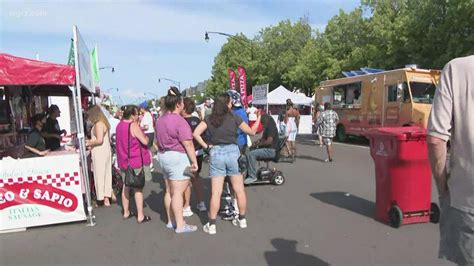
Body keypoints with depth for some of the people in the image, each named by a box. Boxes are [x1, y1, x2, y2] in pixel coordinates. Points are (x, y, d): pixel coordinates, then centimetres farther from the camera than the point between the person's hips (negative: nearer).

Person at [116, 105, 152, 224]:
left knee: (126, 186, 17)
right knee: (138, 188, -2)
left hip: (124, 160, 8)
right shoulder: (133, 126, -17)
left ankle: (126, 212, 27)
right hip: (136, 160, -8)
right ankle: (140, 216, 3)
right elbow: (145, 141, -19)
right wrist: (145, 136, 2)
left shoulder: (120, 125, 8)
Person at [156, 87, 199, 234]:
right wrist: (194, 161, -15)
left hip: (163, 156, 9)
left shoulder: (160, 120, 11)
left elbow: (157, 140, 19)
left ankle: (171, 220, 25)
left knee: (169, 191, 15)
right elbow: (188, 144, -20)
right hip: (178, 157, -9)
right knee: (178, 192, -4)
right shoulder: (179, 121, -18)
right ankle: (180, 225, 2)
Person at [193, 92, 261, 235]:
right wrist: (259, 119, 19)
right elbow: (251, 132, 5)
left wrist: (206, 146, -1)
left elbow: (196, 133, -8)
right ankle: (242, 219, 26)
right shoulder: (234, 117, -3)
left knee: (216, 192, 4)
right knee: (239, 189, 13)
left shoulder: (209, 119, 1)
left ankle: (212, 225, 10)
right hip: (232, 151, -1)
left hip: (216, 153, 1)